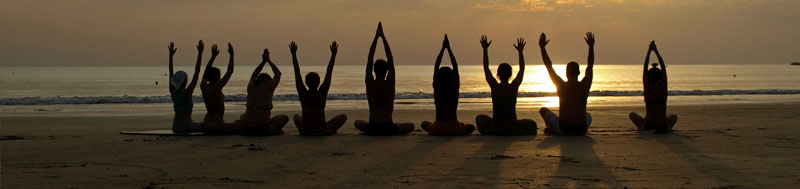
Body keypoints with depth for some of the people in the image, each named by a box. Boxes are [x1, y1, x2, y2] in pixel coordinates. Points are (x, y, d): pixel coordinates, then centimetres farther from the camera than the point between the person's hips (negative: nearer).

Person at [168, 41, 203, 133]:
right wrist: (200, 53, -13)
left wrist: (171, 55, 17)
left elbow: (171, 74, 12)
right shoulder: (187, 92, -14)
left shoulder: (173, 91, 2)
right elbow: (196, 73, -15)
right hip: (187, 125, -7)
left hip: (175, 127, 7)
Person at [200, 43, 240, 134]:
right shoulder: (216, 89, -18)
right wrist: (231, 55, -11)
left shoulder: (204, 87, 1)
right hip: (215, 126, -9)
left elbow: (206, 72, 18)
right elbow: (229, 72, -17)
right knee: (240, 128, -9)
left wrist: (213, 56, 22)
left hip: (206, 124, 9)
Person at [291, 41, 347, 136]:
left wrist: (294, 54, -2)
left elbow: (297, 72, -6)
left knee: (296, 116, 37)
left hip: (305, 131, 2)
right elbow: (329, 73, -8)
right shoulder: (322, 93, -12)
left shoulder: (303, 93, -9)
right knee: (343, 116, 19)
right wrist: (333, 54, -5)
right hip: (322, 131, -2)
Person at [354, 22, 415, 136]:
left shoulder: (369, 83, -3)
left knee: (357, 123, 35)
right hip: (389, 129, -1)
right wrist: (383, 37, 4)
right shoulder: (390, 84, -5)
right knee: (410, 126, 27)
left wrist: (376, 37, 4)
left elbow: (369, 59, 3)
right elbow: (390, 60, 2)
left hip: (371, 129, 1)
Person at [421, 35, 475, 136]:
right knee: (471, 127, 30)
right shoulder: (454, 88, -9)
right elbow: (455, 66, -1)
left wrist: (443, 48, 1)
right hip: (454, 129, 0)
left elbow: (436, 66, -1)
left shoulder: (437, 88, -8)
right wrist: (448, 48, 1)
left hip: (437, 129, 0)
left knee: (424, 123, 34)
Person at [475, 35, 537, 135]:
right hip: (513, 128, -1)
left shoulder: (494, 86, -6)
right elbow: (522, 69, 9)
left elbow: (486, 67, 5)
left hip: (495, 128, 1)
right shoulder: (514, 87, -7)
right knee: (531, 123, 29)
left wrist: (485, 49, 10)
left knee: (480, 118, 32)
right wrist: (520, 51, 17)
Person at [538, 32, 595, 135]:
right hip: (582, 129, 2)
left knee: (543, 110, 24)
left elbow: (549, 66, -1)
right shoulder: (585, 86, -3)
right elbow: (590, 66, 12)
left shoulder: (562, 86, -10)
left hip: (563, 129, -2)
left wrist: (542, 47, 5)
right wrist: (591, 46, 21)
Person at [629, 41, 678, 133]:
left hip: (648, 125, -1)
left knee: (632, 114, 28)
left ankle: (641, 126, 6)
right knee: (674, 116, 35)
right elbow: (663, 67, 6)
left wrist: (649, 51, 8)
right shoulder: (663, 86, -4)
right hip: (663, 125, 1)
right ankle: (668, 126, 9)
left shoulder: (647, 87, -6)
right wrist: (656, 51, 11)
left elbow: (645, 68, 4)